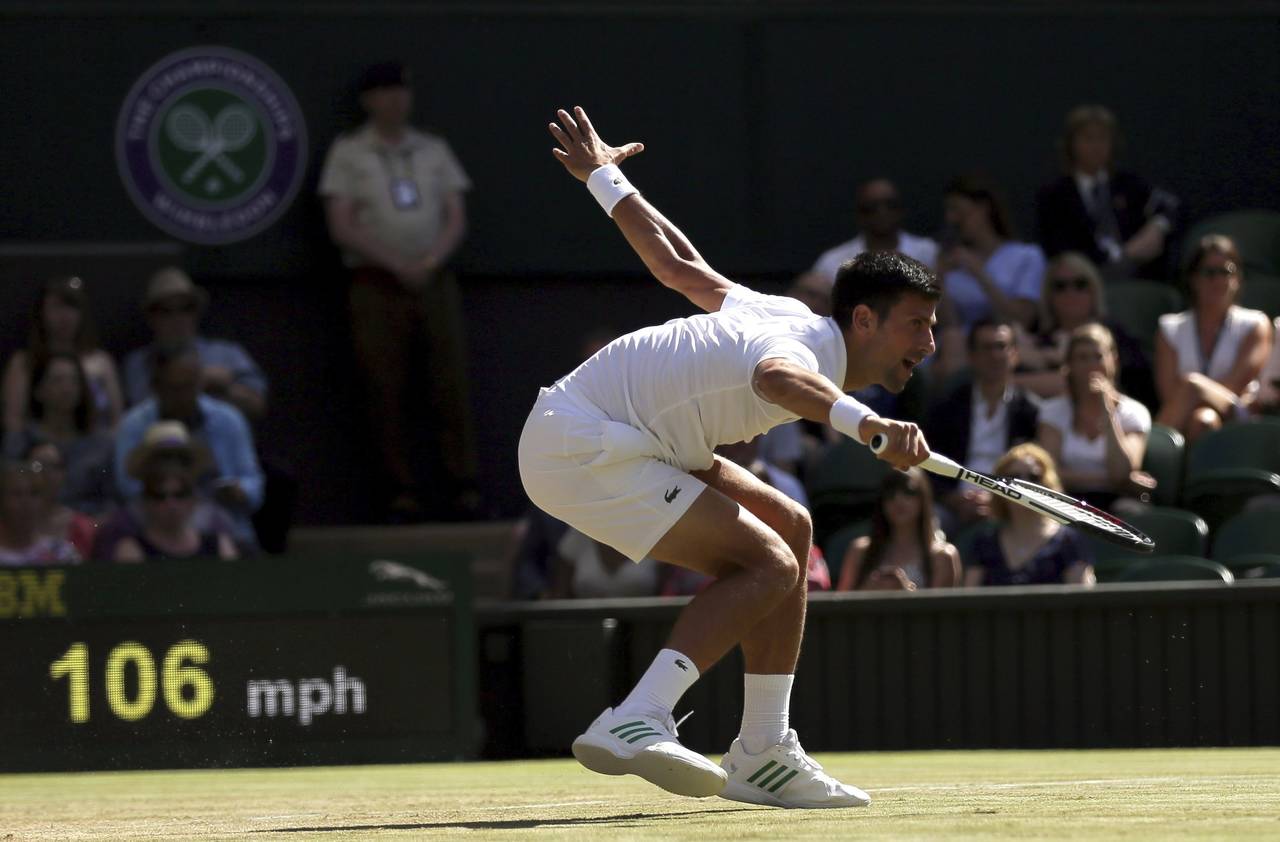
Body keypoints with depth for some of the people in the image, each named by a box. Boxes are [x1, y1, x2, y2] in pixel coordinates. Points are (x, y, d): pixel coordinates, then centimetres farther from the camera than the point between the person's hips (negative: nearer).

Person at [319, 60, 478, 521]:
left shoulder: (433, 150, 15)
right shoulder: (348, 152, 6)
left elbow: (456, 219, 10)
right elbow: (341, 227, -3)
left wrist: (430, 262, -8)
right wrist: (396, 264, -12)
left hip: (434, 280, 3)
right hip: (377, 286, -3)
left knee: (451, 384, -5)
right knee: (387, 391, -5)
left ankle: (462, 485, -4)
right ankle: (404, 491, -3)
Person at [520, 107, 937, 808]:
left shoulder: (781, 315, 10)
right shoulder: (800, 345, -21)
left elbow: (678, 264, 21)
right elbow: (776, 379, -48)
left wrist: (601, 177, 36)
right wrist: (868, 426, -63)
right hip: (580, 448, -11)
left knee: (789, 528, 11)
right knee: (769, 565, -18)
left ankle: (761, 755, 10)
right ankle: (635, 723, -24)